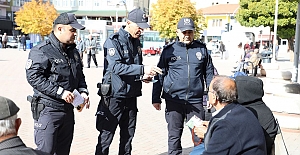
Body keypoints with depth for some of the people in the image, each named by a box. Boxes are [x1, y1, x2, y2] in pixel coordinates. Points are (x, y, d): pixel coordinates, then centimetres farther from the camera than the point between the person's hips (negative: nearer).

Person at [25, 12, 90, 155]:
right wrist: (60, 92, -24)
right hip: (48, 110, -8)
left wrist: (83, 91, 3)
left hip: (68, 109, 8)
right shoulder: (41, 51, -12)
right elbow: (33, 77, -21)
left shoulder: (73, 51, 14)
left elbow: (79, 75, 23)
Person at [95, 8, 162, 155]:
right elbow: (116, 67, -25)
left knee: (128, 136, 14)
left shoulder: (136, 42, 12)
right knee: (106, 137, 0)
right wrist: (142, 69, -32)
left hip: (131, 96, 7)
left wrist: (143, 76, 1)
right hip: (114, 97, -7)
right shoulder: (113, 41, -12)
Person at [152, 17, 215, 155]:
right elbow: (160, 75, 5)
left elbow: (209, 74, 11)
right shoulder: (169, 50, 1)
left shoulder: (201, 49, 6)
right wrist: (156, 98, 3)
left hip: (196, 100, 1)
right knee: (174, 134, 10)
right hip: (174, 100, -1)